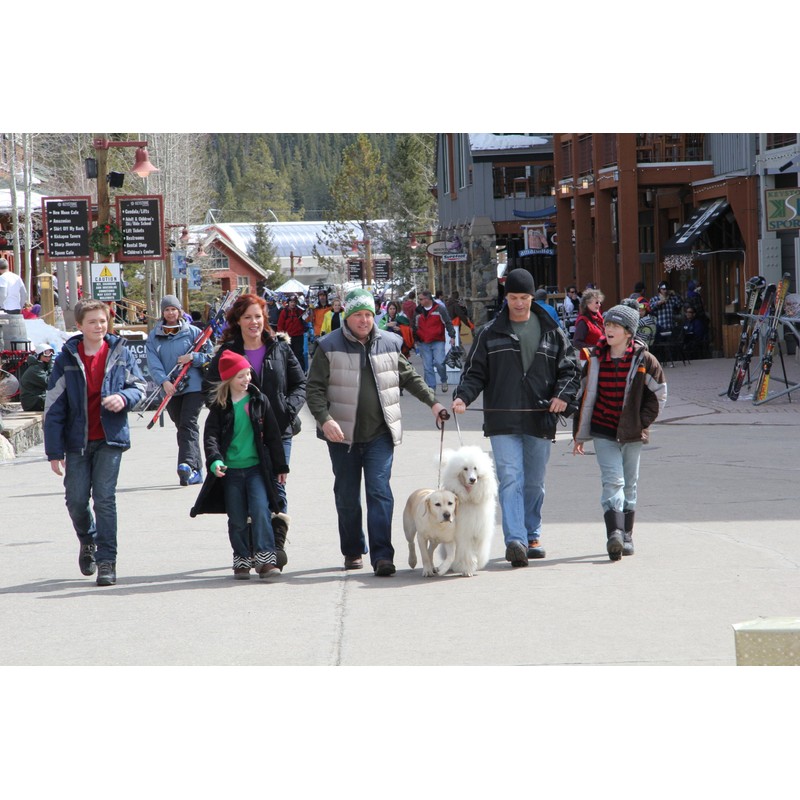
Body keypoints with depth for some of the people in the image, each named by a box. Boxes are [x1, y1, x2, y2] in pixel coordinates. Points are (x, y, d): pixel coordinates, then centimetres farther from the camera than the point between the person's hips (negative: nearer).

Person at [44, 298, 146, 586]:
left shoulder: (120, 353, 0)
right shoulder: (67, 359, -2)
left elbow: (139, 386, 10)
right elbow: (53, 407, -1)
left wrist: (124, 398, -15)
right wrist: (54, 451, -5)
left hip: (110, 438, -1)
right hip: (78, 441, 1)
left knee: (104, 497, -7)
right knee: (76, 499, 2)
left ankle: (107, 560, -1)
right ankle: (88, 540, 33)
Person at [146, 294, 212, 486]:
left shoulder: (192, 332, 3)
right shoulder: (154, 336, 8)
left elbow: (210, 354, 3)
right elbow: (153, 362, -3)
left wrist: (192, 358, -15)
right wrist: (164, 381, -18)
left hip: (193, 385, -4)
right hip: (170, 389, 4)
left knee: (188, 425, -16)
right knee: (181, 427, 8)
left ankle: (188, 464, -30)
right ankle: (195, 471, 15)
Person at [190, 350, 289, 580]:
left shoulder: (259, 401, 4)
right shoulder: (220, 406, 2)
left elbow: (272, 436, 8)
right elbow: (210, 434, -4)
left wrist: (280, 466, 10)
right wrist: (214, 460, -22)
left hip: (257, 467, -1)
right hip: (230, 470, 1)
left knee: (260, 510, -15)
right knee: (237, 519, 5)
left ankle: (265, 559, -14)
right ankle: (242, 561, 18)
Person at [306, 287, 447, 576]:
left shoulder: (389, 344, 8)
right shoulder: (330, 346, 0)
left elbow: (409, 377, 21)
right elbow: (315, 388, -4)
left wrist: (432, 402, 15)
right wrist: (325, 419, -18)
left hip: (380, 433, 1)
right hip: (343, 434, 0)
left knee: (379, 491, -11)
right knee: (347, 496, 8)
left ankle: (382, 556, -15)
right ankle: (353, 551, 24)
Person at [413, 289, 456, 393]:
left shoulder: (440, 309, -1)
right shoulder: (418, 311, 11)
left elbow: (448, 323, 0)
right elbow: (415, 327, 20)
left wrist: (452, 336, -8)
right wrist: (415, 340, 17)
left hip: (438, 342, -4)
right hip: (423, 344, 4)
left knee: (439, 363, -15)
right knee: (427, 366, 0)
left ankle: (444, 381, 10)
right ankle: (431, 387, 4)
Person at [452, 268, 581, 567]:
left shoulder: (551, 332, 8)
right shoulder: (490, 333, 5)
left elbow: (569, 367, 10)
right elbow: (475, 371, 7)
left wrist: (564, 395, -8)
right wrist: (463, 396, -11)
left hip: (540, 420, 2)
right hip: (503, 421, -2)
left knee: (534, 483, 11)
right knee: (511, 479, -14)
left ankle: (531, 536, 25)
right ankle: (515, 540, -22)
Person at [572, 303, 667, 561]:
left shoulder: (644, 360, -5)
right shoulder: (596, 359, 1)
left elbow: (659, 393, 4)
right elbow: (585, 396, 7)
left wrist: (642, 421, -5)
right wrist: (580, 435, 8)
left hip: (632, 433, 0)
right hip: (603, 431, 0)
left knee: (629, 484, 10)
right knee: (612, 480, -15)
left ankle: (626, 535, 23)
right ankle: (614, 534, -27)